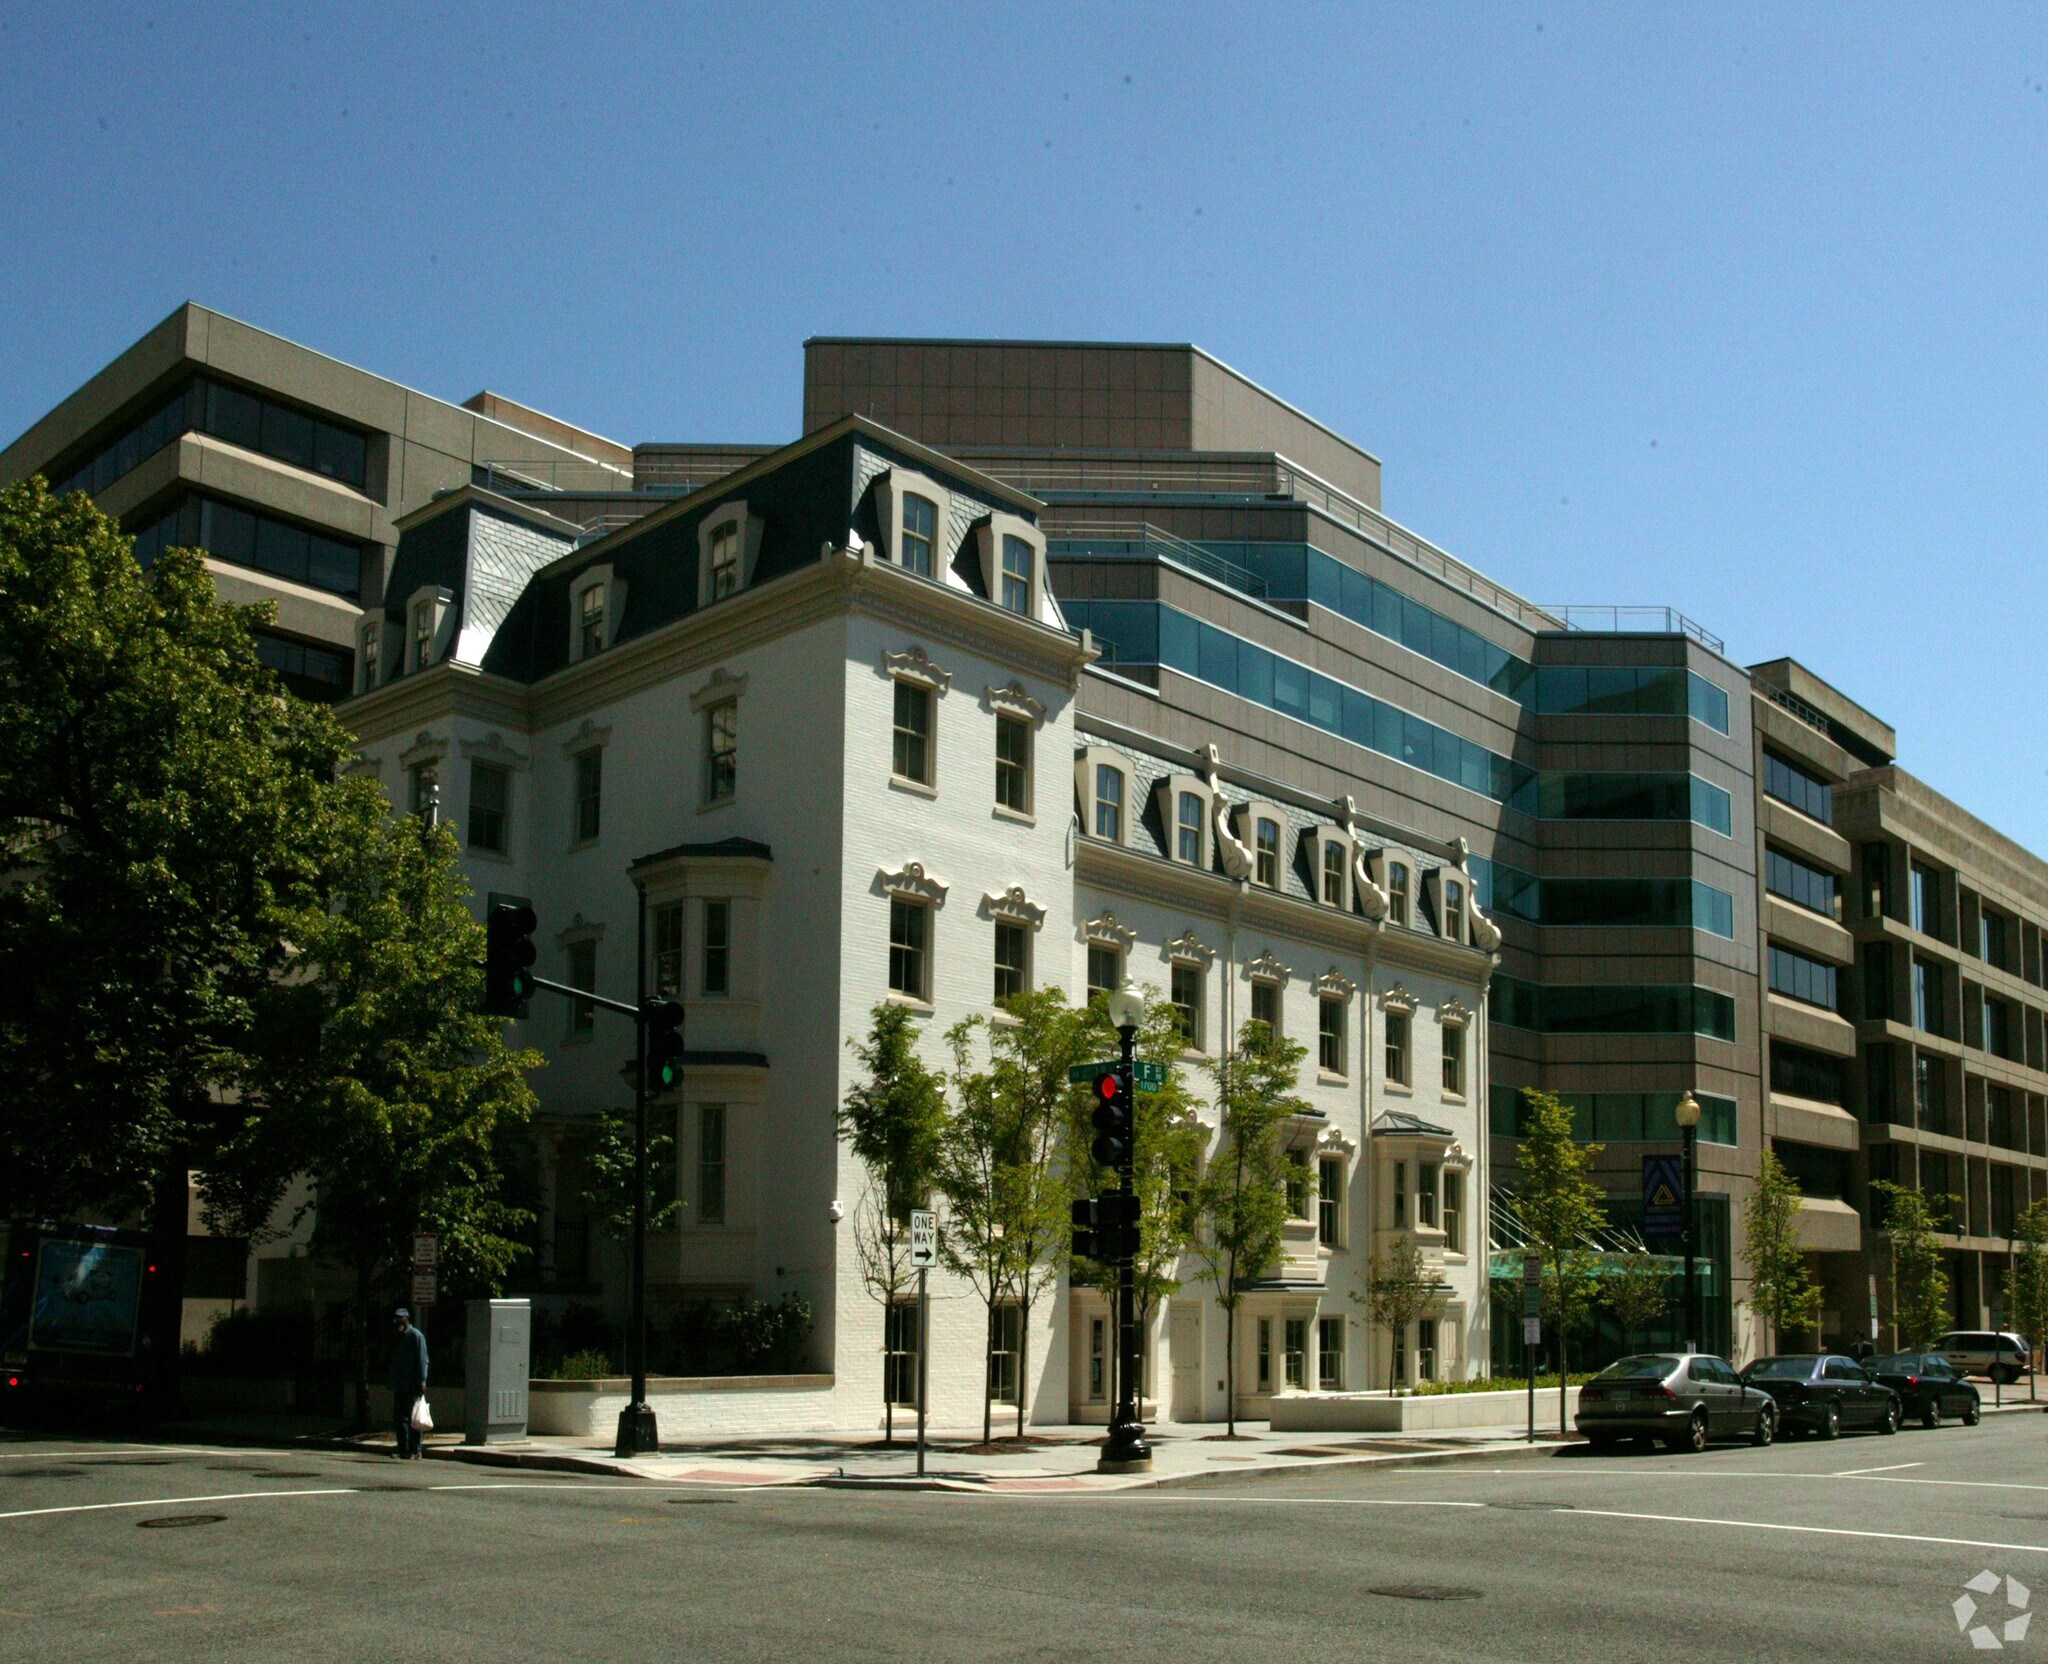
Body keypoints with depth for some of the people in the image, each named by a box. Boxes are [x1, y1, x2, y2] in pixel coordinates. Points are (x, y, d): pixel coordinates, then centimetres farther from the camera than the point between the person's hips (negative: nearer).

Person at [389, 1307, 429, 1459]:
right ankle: (403, 1449, 13)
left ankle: (415, 1450, -2)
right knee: (400, 1418, 8)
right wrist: (392, 1384, 15)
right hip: (399, 1386, 8)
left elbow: (422, 1361, -11)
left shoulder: (416, 1336, -6)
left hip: (412, 1386, -8)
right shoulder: (397, 1337, 17)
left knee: (412, 1418, -5)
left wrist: (422, 1382, -17)